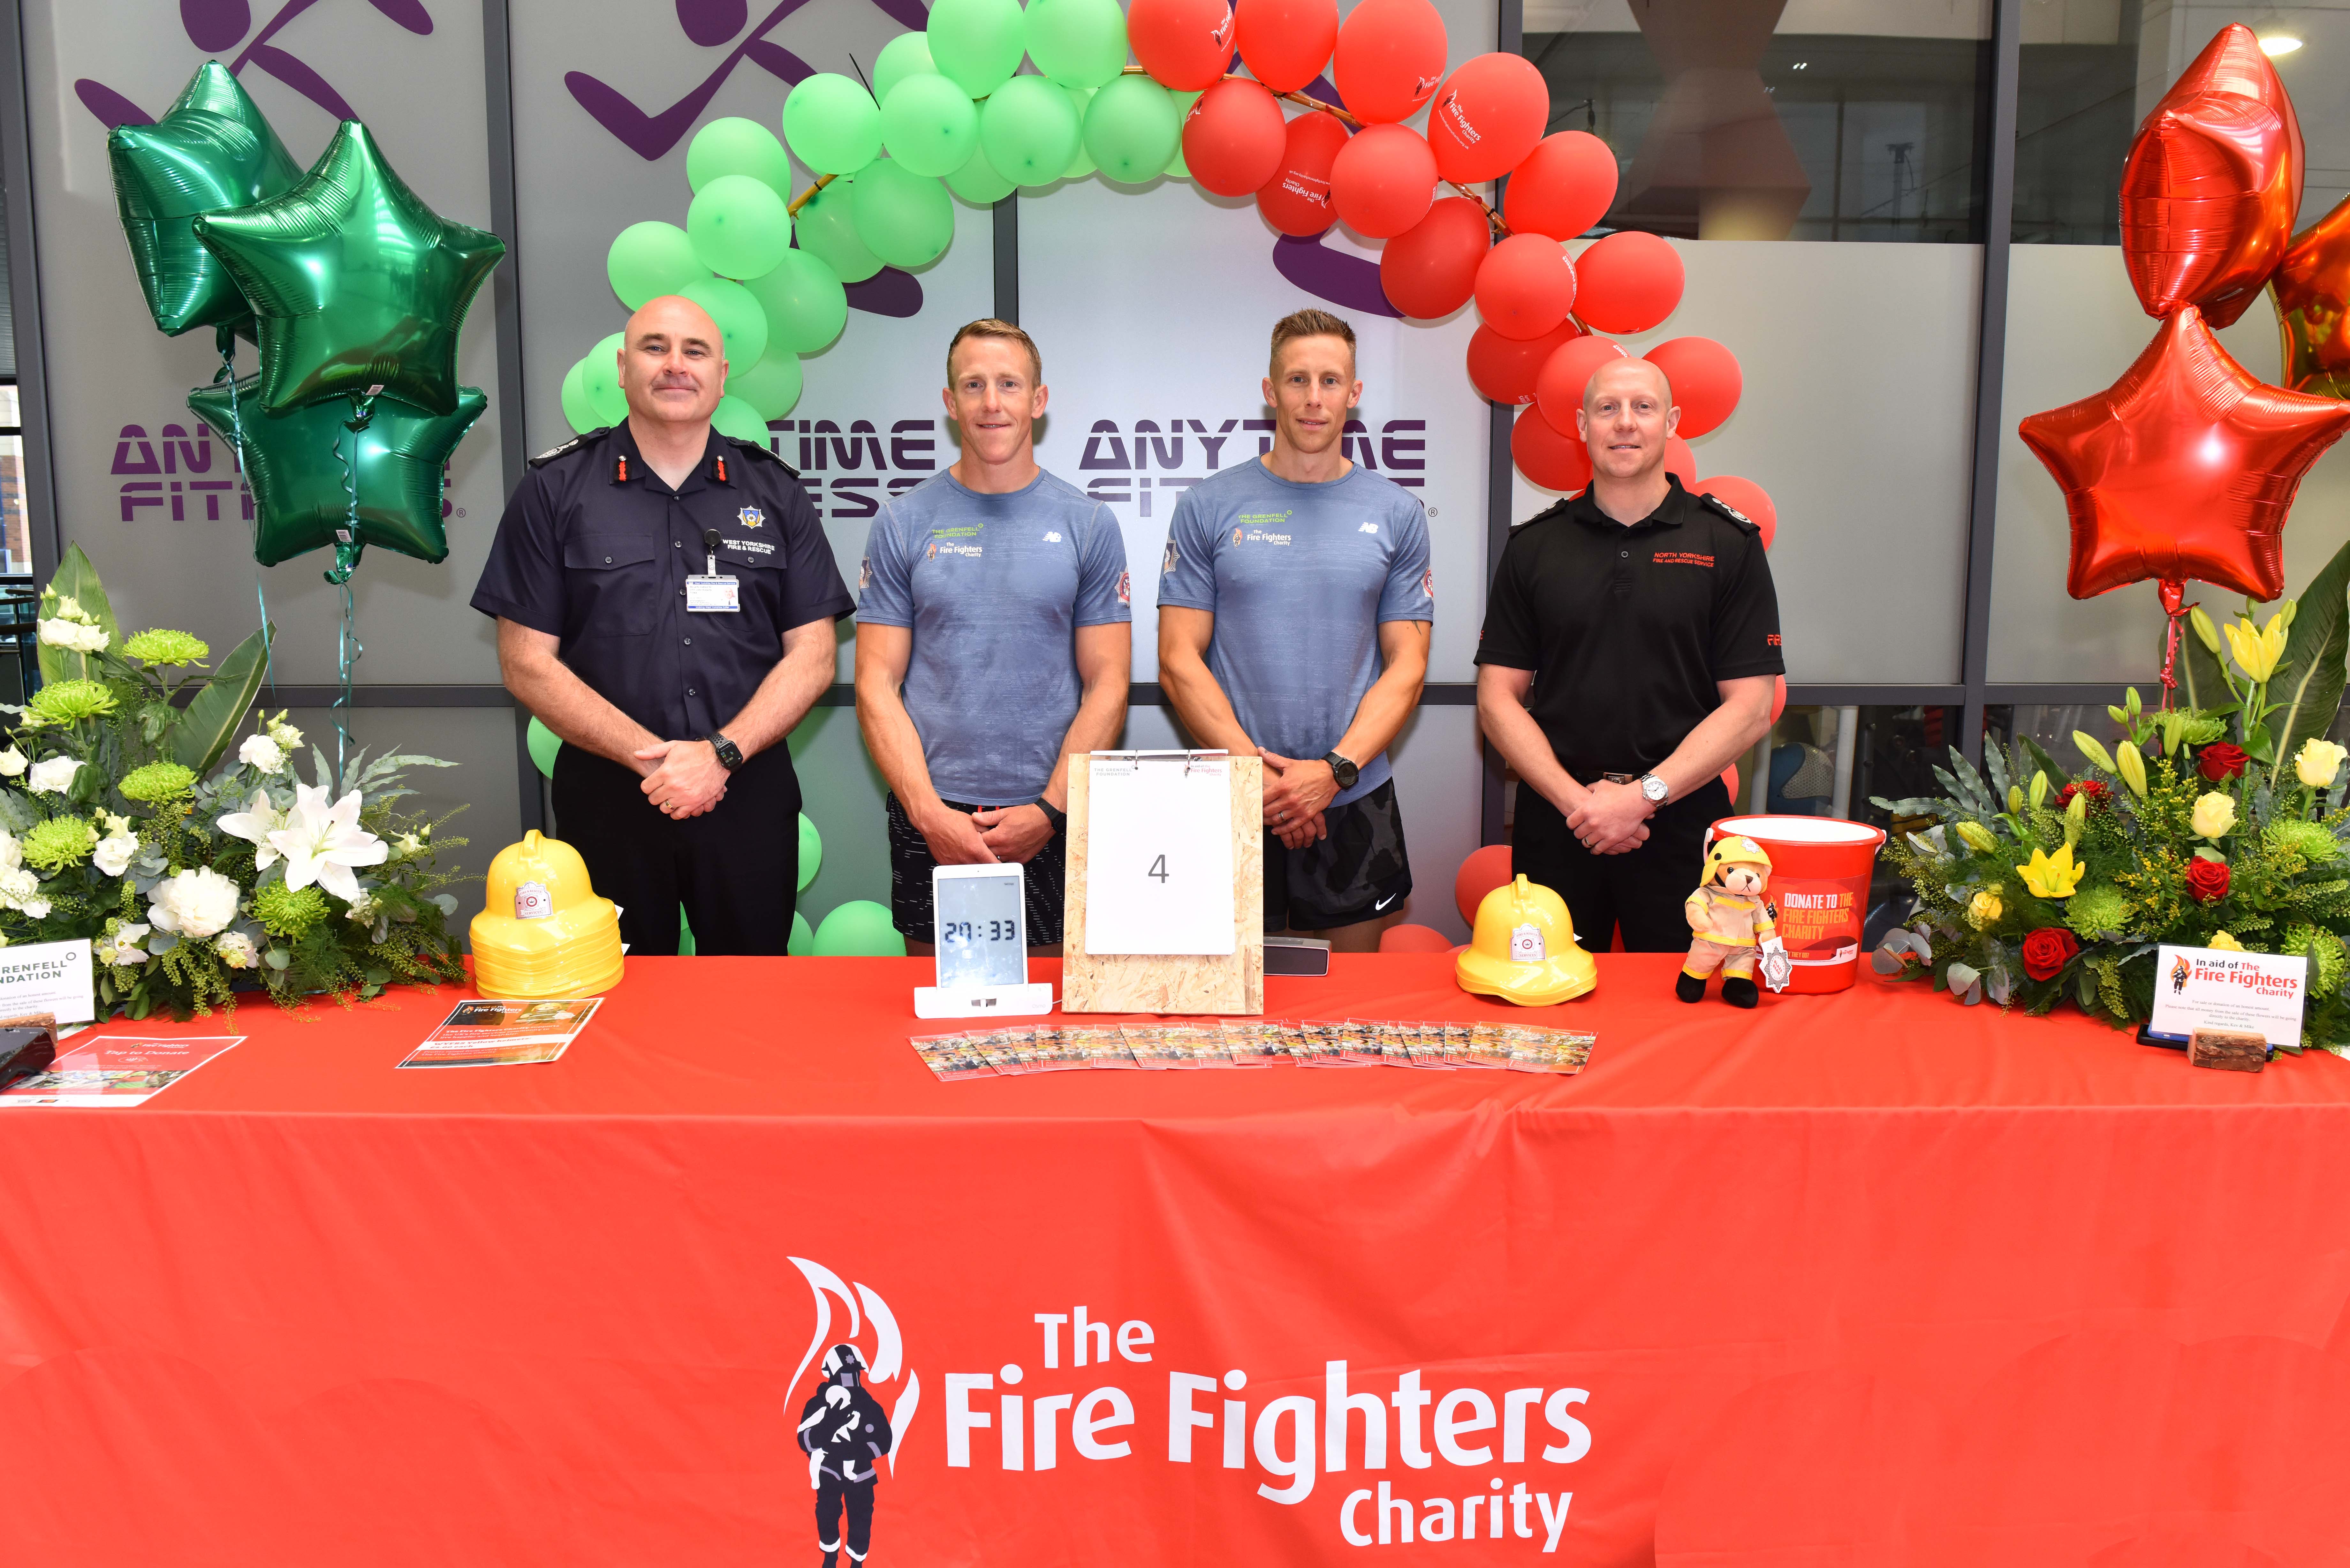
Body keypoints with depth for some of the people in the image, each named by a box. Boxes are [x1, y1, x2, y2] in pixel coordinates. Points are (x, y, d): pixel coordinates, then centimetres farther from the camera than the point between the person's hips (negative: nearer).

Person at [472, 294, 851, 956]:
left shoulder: (775, 492, 7)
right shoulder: (555, 489, 3)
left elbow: (812, 653, 2)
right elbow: (527, 663, -2)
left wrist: (721, 753, -12)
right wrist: (650, 755, -12)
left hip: (750, 796, 1)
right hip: (607, 799, -1)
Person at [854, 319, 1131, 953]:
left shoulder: (1088, 524, 3)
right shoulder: (904, 521, 3)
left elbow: (1108, 685, 1)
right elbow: (877, 685, 0)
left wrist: (1049, 810, -10)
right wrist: (929, 811, -11)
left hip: (1054, 821, 0)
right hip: (929, 815, 0)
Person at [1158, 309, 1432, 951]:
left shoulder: (1396, 514, 5)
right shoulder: (1208, 507, 1)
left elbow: (1406, 667, 1)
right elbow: (1180, 661, -3)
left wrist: (1334, 769, -13)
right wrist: (1257, 770, -13)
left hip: (1356, 800, 1)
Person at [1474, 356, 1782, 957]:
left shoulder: (1729, 544, 2)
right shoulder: (1534, 546, 7)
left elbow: (1750, 707, -4)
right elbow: (1498, 698, 3)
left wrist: (1644, 796, -13)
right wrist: (1575, 798, -10)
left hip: (1681, 823, -1)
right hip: (1556, 822, 1)